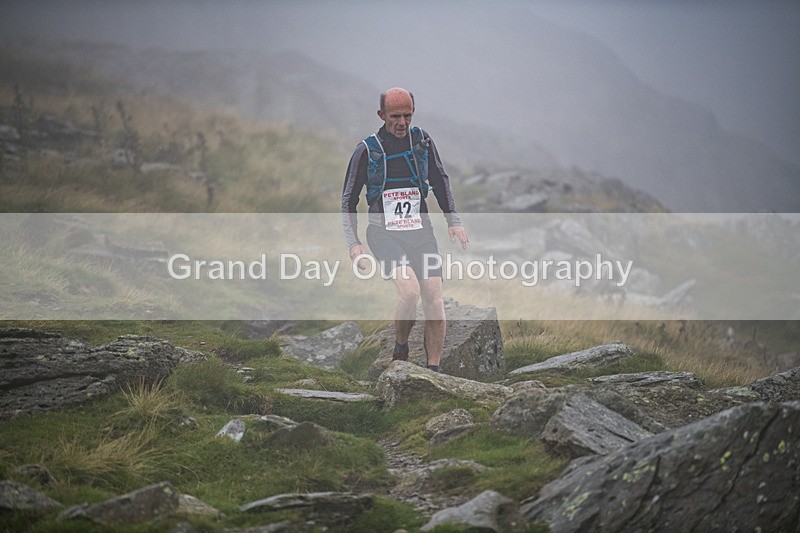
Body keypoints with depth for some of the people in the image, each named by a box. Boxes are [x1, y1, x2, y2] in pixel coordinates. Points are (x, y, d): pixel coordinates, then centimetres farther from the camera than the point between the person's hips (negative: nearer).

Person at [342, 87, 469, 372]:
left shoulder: (421, 140, 4)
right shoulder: (367, 150, -3)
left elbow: (440, 180, 18)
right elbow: (348, 199, 4)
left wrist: (453, 220, 10)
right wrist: (353, 243, -4)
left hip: (420, 232, 3)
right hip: (384, 233, -3)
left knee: (434, 299, -9)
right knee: (410, 290, -26)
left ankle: (433, 371, -1)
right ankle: (400, 351, -2)